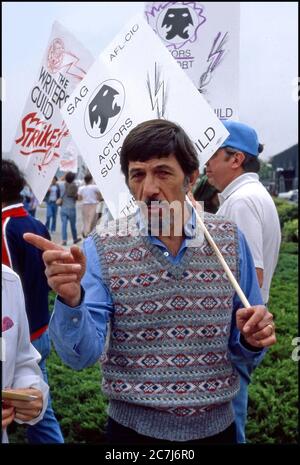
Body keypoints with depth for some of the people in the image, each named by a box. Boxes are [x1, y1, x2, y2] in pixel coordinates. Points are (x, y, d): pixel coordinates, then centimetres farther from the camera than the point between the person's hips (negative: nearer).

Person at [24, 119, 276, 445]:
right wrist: (71, 299, -34)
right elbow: (82, 355, -16)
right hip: (134, 428, -1)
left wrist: (252, 339, -17)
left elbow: (242, 343, 5)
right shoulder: (101, 248, -12)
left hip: (216, 425, 2)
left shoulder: (230, 240, -5)